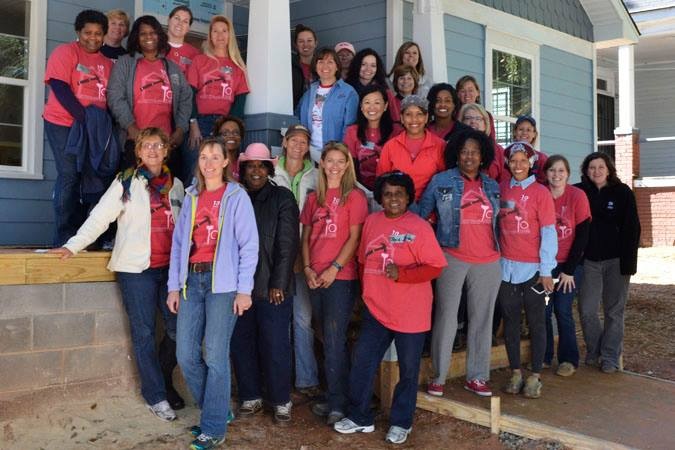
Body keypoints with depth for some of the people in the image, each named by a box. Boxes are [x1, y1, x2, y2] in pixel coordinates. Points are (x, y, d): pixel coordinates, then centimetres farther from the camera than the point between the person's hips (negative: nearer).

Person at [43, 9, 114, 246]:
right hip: (64, 123, -5)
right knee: (69, 176, -8)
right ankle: (64, 239, -4)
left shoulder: (107, 62, 15)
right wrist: (83, 116, -20)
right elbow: (59, 87, -11)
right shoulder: (65, 52, 0)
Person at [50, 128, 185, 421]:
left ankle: (164, 381, 25)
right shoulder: (127, 183, 0)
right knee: (144, 333, 1)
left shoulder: (176, 185, 11)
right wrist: (73, 245, -17)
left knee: (177, 327, 4)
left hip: (170, 267, 4)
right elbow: (100, 217, -7)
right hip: (136, 268, -4)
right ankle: (155, 396, 11)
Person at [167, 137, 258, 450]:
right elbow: (179, 242, 13)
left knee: (215, 356, -5)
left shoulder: (237, 196, 0)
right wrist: (174, 286, 7)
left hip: (222, 282, -5)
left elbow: (249, 245, -4)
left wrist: (244, 289, -9)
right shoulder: (191, 197, 14)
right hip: (191, 280, 5)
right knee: (186, 355, 4)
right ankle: (217, 409, 24)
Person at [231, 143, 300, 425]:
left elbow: (287, 244, -5)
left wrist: (278, 283, -11)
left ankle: (281, 400, 17)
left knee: (275, 345, 2)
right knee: (241, 343, 8)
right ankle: (250, 397, 24)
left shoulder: (282, 198, 1)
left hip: (272, 287, -3)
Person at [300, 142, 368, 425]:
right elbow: (306, 236, 14)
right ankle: (334, 397, 22)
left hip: (341, 277, -5)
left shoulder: (354, 196, -2)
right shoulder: (313, 198, 15)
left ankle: (338, 404, 4)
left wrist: (334, 269, -14)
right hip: (315, 278, 5)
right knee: (330, 339, 12)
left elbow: (355, 237, -8)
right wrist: (307, 268, 0)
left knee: (334, 340, -5)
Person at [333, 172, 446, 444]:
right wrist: (368, 289, 9)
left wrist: (401, 274, -22)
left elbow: (434, 267, -12)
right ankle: (360, 416, 25)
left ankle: (401, 422, 27)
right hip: (375, 310, 4)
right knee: (361, 364, 8)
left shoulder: (420, 226, -10)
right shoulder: (372, 222, 6)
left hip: (410, 314, -4)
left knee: (408, 371, 9)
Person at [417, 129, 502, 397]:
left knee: (482, 319, 8)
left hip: (488, 262, 4)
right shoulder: (441, 181, 0)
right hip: (452, 259, -4)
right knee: (446, 317, -2)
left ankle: (476, 377, 19)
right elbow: (421, 214, 0)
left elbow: (496, 222, 19)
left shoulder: (493, 187, 12)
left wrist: (499, 252, 14)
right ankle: (438, 377, 9)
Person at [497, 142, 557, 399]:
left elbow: (549, 232, -6)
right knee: (510, 320, 9)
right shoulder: (501, 189, 7)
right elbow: (497, 224, 11)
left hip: (533, 268, -3)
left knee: (536, 321, 3)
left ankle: (535, 377, 11)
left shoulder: (540, 192, -3)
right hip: (506, 266, 4)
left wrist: (546, 270, -10)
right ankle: (515, 373, 19)